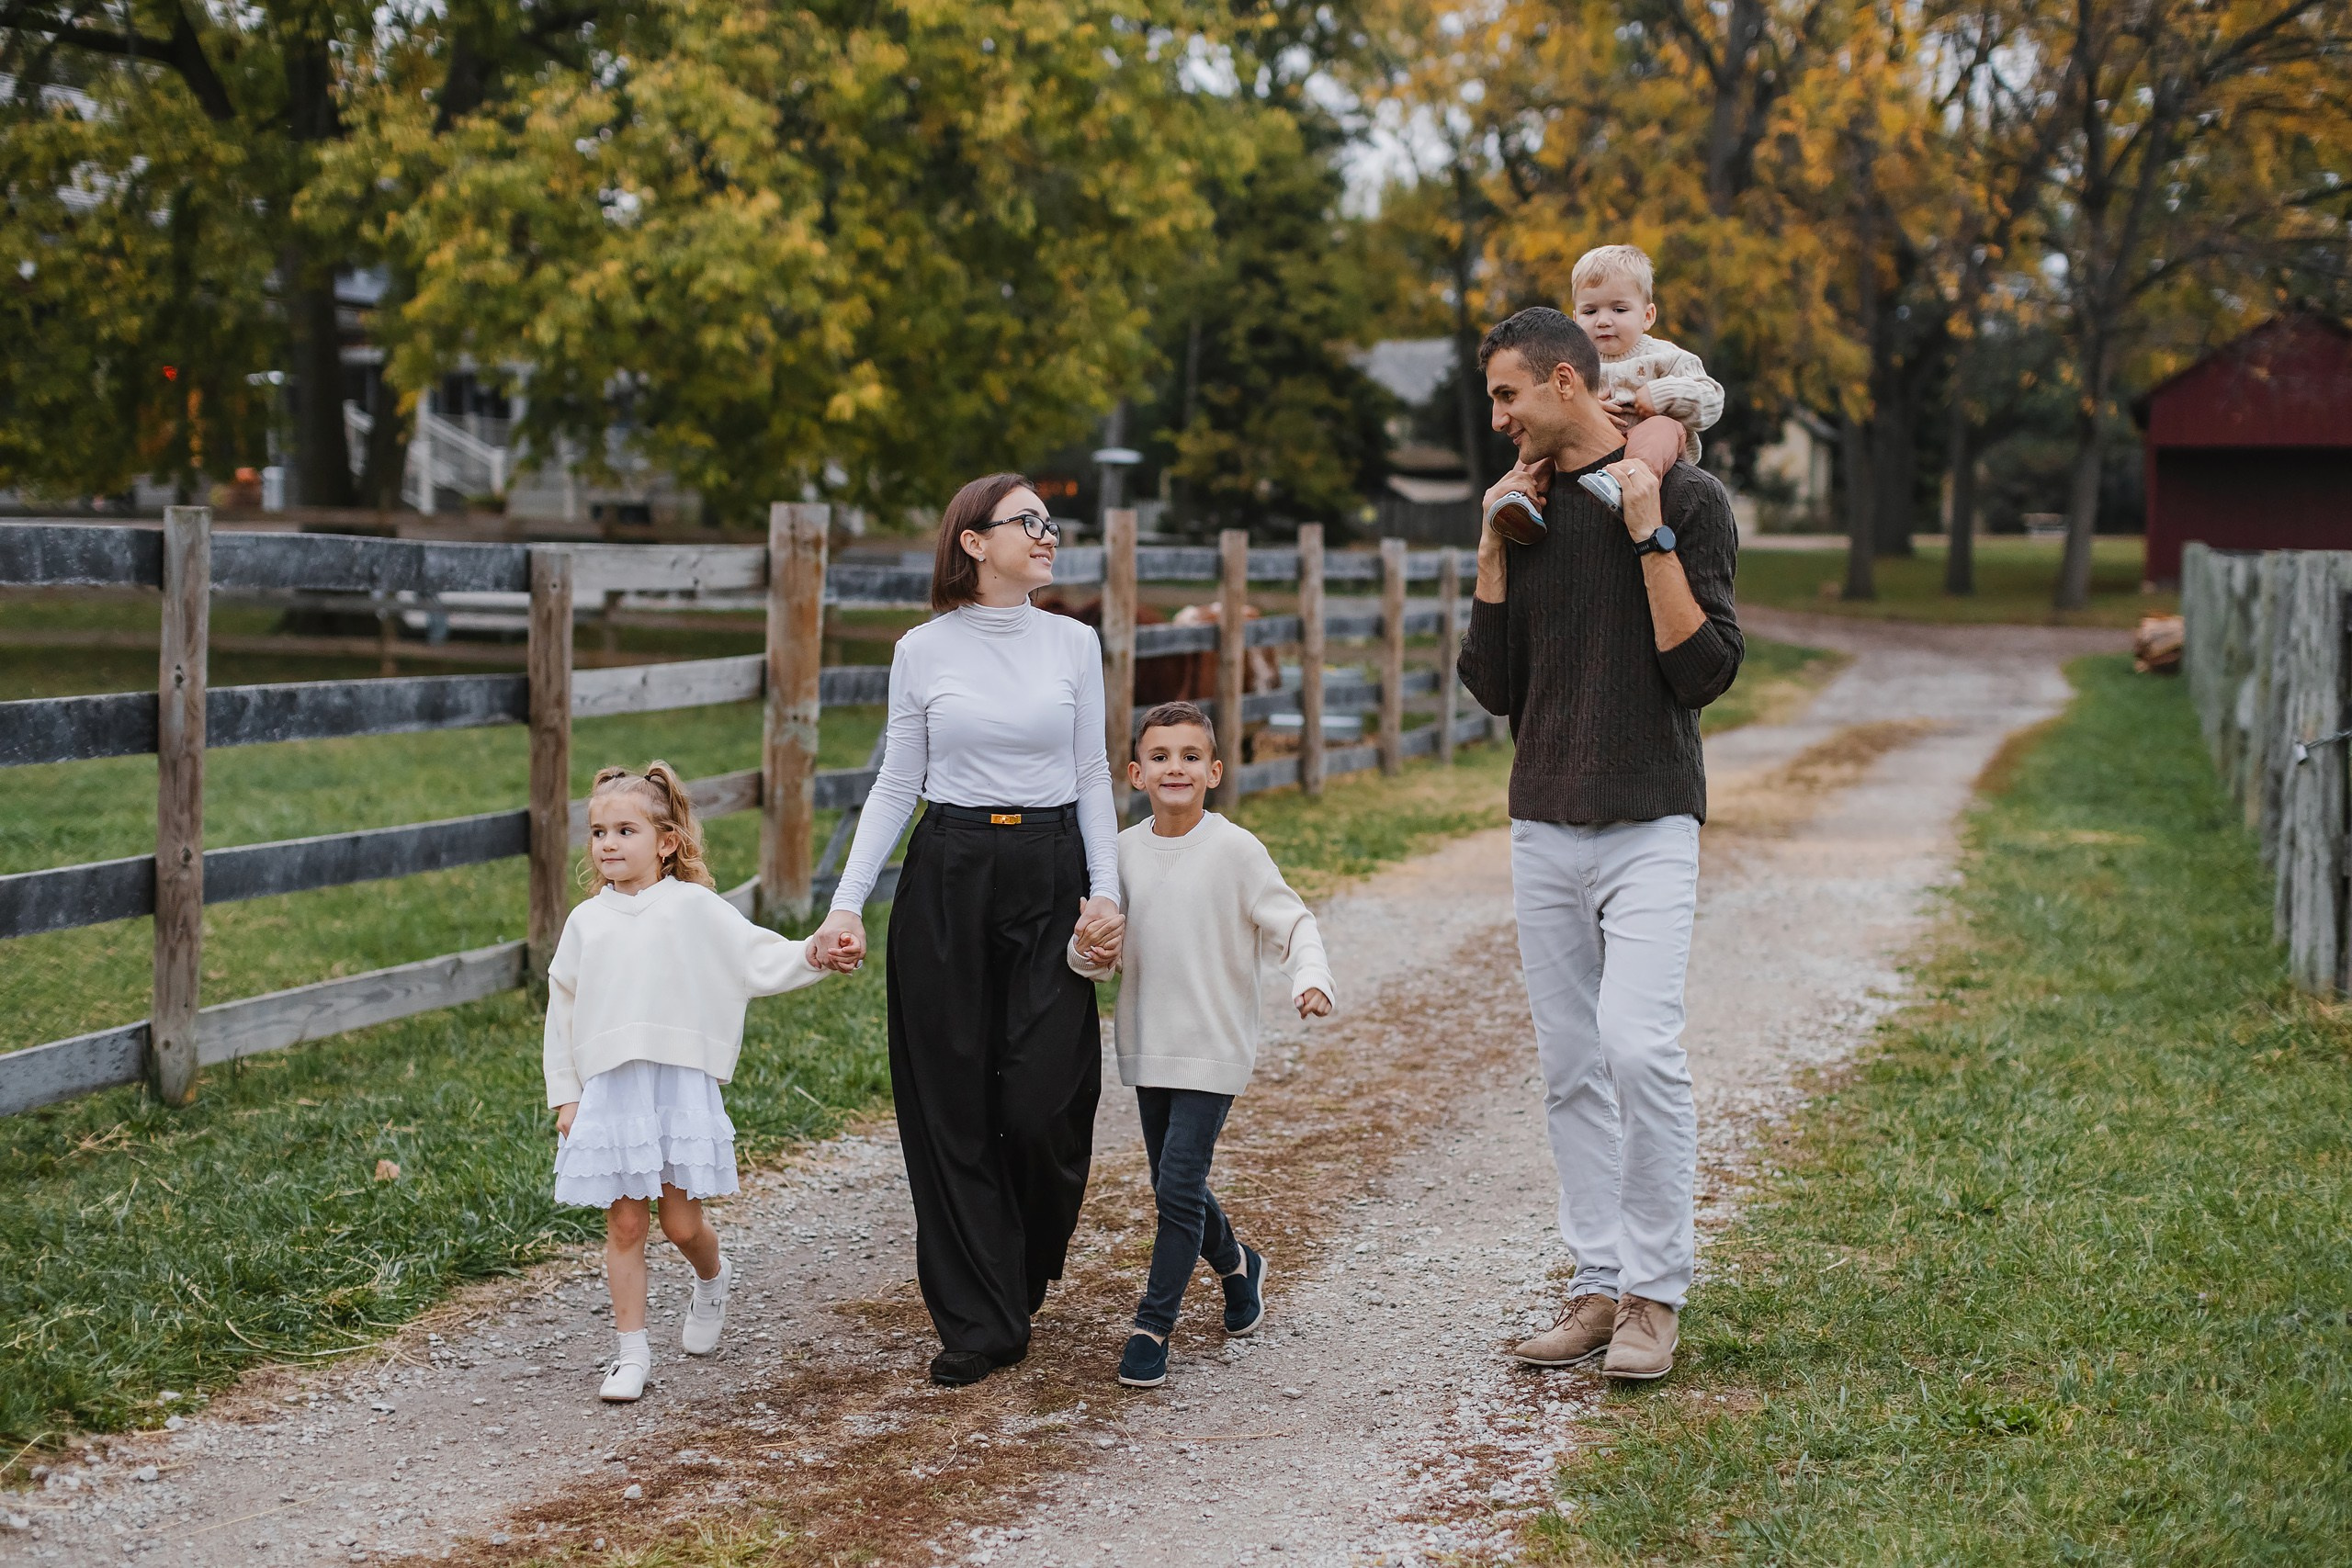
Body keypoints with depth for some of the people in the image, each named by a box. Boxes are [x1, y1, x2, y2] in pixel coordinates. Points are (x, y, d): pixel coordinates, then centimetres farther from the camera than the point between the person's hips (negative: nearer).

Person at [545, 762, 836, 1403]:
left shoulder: (693, 908, 1)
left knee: (682, 1224, 0)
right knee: (623, 1224, 2)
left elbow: (758, 959, -2)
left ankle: (712, 1278, 34)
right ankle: (630, 1352, 10)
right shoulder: (587, 921, 9)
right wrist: (565, 1095, 8)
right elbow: (562, 1010, 13)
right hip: (608, 1091, 2)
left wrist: (813, 954, -21)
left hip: (681, 1085, -2)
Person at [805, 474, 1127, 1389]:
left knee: (1047, 1101, -6)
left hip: (1051, 876, 1)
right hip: (948, 876, 0)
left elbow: (1093, 777, 7)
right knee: (953, 1104, 1)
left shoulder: (1073, 643, 5)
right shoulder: (923, 651, 2)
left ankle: (1023, 1275, 25)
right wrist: (847, 902, -4)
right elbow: (897, 786, 4)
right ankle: (979, 1324, 9)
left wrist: (1106, 892, -5)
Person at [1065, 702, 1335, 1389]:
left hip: (1214, 1050, -5)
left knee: (1178, 1187, -10)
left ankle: (1153, 1327, 0)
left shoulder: (1236, 850, -10)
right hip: (1147, 1047, 5)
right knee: (1174, 1187, 15)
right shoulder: (1125, 851, 4)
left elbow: (1291, 923, -8)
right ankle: (1237, 1265, 42)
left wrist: (1311, 979, -26)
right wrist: (1088, 951, -13)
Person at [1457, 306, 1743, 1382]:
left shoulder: (1685, 499, -4)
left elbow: (1704, 673, -11)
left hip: (1649, 827, -6)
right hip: (1544, 829, 6)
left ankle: (1655, 1292, -8)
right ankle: (1598, 1285, 14)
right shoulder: (1525, 507, 12)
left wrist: (1650, 537, -15)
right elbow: (1493, 687, 9)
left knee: (1638, 1047, -19)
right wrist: (1494, 550, 1)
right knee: (1571, 1071, 7)